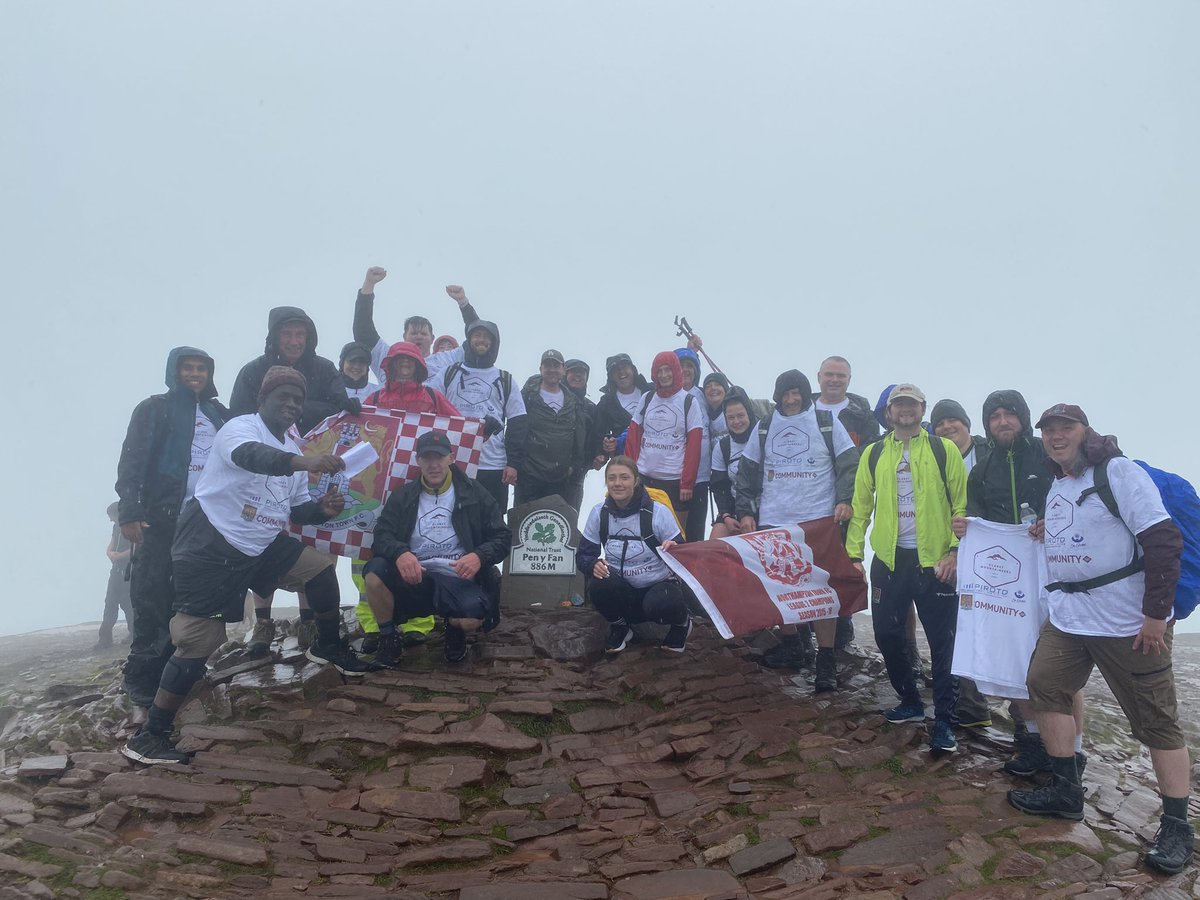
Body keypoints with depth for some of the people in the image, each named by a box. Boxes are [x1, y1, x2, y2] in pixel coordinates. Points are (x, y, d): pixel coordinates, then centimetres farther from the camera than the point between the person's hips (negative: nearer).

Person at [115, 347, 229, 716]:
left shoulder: (219, 414, 17)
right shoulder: (154, 409, 5)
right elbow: (131, 462, -4)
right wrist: (129, 512, -14)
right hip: (161, 521, -3)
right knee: (151, 603, -6)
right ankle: (143, 693, -2)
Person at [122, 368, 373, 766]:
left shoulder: (291, 451, 13)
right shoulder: (239, 428, -12)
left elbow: (295, 510, 14)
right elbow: (251, 456, -38)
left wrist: (322, 508, -9)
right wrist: (305, 462, -55)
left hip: (262, 544, 8)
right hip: (211, 545, -8)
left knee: (321, 568, 2)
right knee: (199, 640, -11)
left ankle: (328, 647, 24)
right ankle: (149, 735, -2)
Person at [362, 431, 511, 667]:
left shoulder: (474, 494, 7)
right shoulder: (403, 497, 11)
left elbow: (502, 537, 4)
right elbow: (382, 535, 0)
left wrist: (479, 556, -18)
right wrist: (400, 553, -24)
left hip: (457, 579, -2)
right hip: (412, 577, 2)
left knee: (473, 617, -33)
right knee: (375, 571, -29)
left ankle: (455, 629, 8)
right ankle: (388, 637, -2)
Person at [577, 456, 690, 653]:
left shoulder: (658, 512, -14)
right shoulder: (599, 513, -5)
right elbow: (583, 555, -1)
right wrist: (594, 565, -25)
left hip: (659, 584, -2)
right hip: (622, 589, 3)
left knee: (660, 605, -37)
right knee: (599, 587, -31)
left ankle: (682, 621, 4)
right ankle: (620, 628, 4)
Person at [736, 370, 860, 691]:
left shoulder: (827, 423, 2)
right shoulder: (765, 427, 11)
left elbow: (849, 463, 2)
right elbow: (748, 471, 14)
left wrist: (845, 500, -12)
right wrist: (745, 510, 7)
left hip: (818, 521, -3)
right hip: (772, 522, 4)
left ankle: (826, 659, 1)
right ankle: (790, 646, 25)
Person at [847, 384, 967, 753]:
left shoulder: (944, 450, 0)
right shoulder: (874, 454, 8)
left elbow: (962, 504, -2)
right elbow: (861, 506, 8)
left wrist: (955, 550, -10)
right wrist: (854, 552, 2)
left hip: (935, 560, -3)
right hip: (888, 559, 3)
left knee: (942, 642, 1)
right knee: (887, 634, 9)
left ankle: (945, 720, 11)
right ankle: (910, 702, 28)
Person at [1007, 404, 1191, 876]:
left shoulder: (1119, 471, -11)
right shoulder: (1057, 486, 13)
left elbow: (1165, 541, -17)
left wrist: (1156, 614, -19)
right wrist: (1048, 534, 6)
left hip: (1129, 622, -7)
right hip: (1067, 617, 8)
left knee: (1157, 720, 0)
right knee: (1045, 685, 2)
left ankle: (1176, 827, 9)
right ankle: (1066, 791, 15)